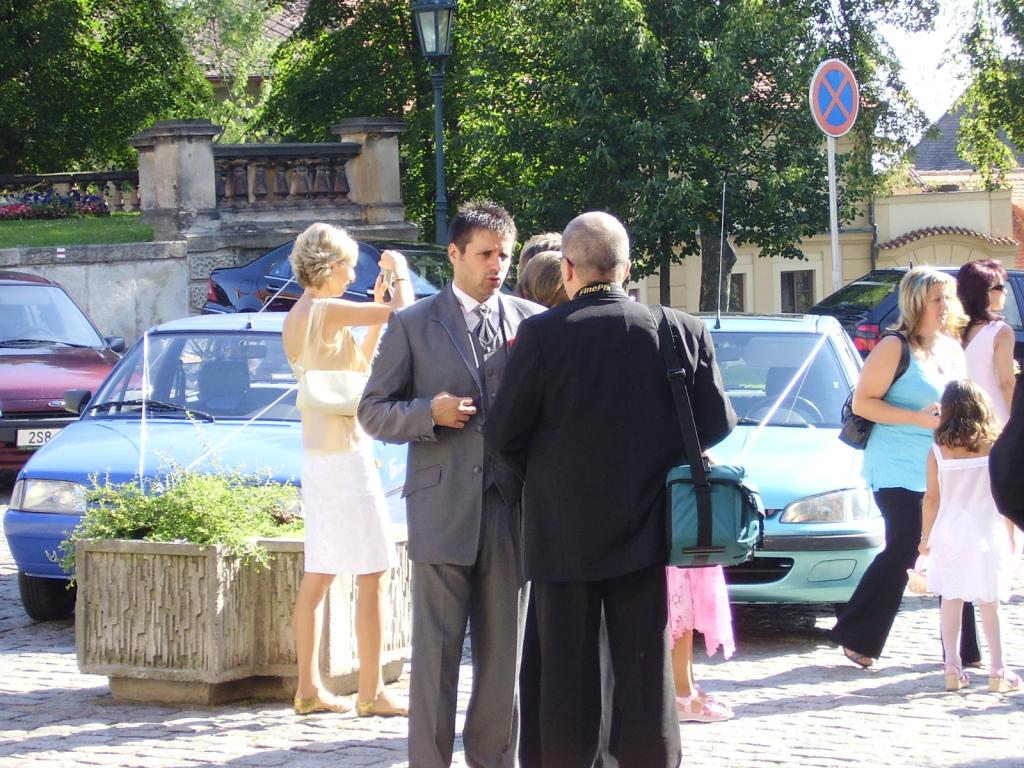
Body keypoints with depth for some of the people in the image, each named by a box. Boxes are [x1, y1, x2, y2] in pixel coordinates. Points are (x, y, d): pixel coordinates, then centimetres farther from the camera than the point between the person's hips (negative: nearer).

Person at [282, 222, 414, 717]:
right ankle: (371, 693, -4)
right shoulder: (326, 311, -16)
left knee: (318, 575, 10)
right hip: (345, 452, -9)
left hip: (315, 453, 9)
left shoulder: (295, 319, 12)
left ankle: (309, 689, 12)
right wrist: (400, 272, 0)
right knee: (372, 575, -5)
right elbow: (405, 312, -19)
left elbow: (359, 362, 18)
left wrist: (376, 312, 14)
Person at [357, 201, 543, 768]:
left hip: (512, 506, 2)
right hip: (442, 506, -2)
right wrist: (429, 413, -13)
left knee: (504, 654, 7)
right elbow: (374, 412, 5)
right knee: (436, 653, -2)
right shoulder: (412, 325, 5)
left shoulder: (531, 322, 9)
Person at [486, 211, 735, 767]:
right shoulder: (684, 331, -4)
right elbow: (716, 424, 2)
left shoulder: (541, 335, -12)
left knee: (567, 676, 6)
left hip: (563, 531, -2)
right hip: (645, 529, 2)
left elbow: (503, 435, -8)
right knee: (645, 673, 8)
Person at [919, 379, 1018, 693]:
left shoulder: (938, 451, -3)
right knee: (989, 604, 4)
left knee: (951, 600, 7)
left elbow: (932, 497, 0)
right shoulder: (995, 447, -5)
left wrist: (925, 537, 11)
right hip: (987, 535, -1)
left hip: (949, 535, 1)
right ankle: (997, 670, 5)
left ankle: (952, 667, 4)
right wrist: (1010, 536, 10)